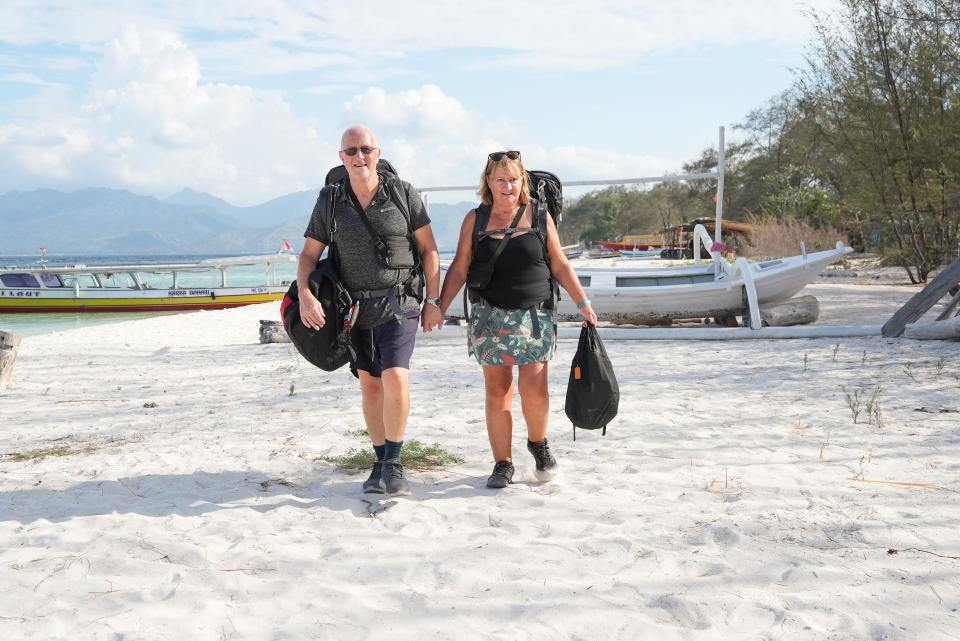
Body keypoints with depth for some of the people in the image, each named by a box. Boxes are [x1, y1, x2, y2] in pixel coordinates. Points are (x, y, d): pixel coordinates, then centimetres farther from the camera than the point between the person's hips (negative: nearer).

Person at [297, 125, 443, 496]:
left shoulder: (403, 193, -3)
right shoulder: (329, 201, 1)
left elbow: (428, 249, 3)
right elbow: (309, 254, 5)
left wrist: (433, 301, 0)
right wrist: (305, 294, -13)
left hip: (397, 305, -2)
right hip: (353, 307, 3)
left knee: (395, 379, -18)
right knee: (369, 384, 9)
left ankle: (393, 462, -1)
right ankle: (381, 464, 23)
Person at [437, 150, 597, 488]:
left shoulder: (539, 216, 4)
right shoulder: (475, 219, 5)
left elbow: (560, 266, 9)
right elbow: (459, 269, 6)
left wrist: (583, 303, 3)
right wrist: (440, 307, -4)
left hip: (534, 316, -1)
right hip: (490, 317, 1)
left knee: (533, 388, -10)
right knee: (497, 392, 3)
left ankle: (538, 442, 20)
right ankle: (502, 464, 15)